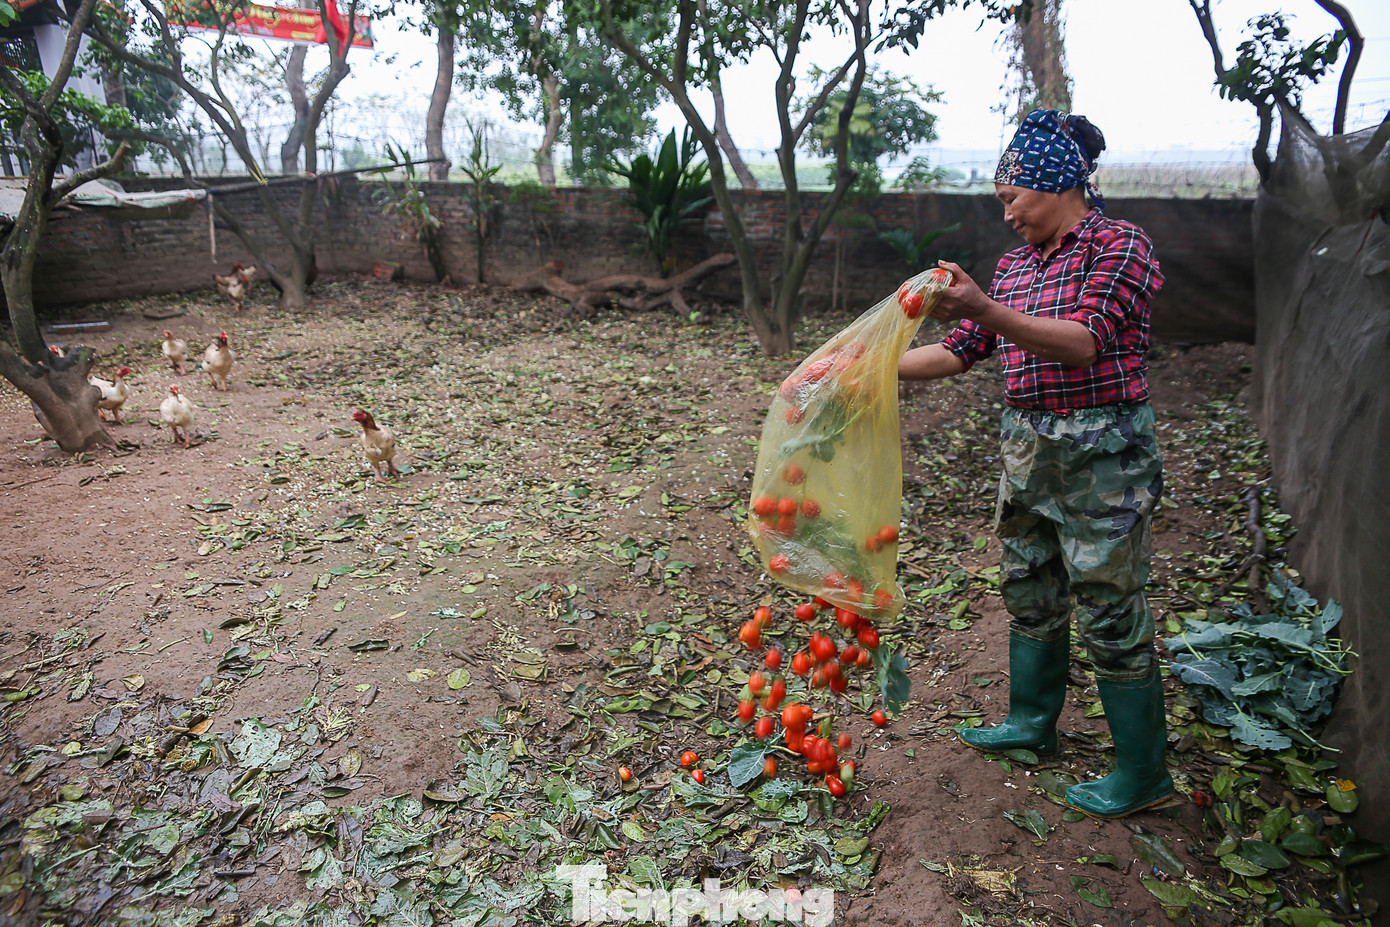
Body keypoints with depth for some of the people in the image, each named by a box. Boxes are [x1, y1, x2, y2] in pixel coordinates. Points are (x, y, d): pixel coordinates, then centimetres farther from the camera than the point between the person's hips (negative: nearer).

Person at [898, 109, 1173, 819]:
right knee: (1028, 592, 17)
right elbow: (960, 351, 12)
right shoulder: (1015, 264, 12)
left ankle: (1143, 774, 16)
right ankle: (1032, 721, 37)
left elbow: (1084, 341, -25)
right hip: (1027, 447, 8)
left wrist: (982, 308, -35)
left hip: (1103, 453, -7)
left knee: (1109, 614, -1)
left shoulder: (1121, 247, -9)